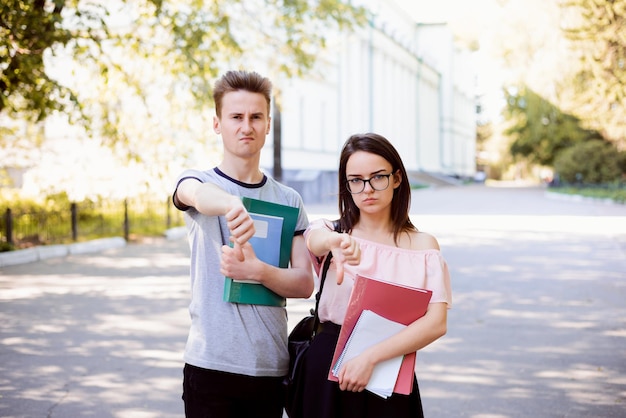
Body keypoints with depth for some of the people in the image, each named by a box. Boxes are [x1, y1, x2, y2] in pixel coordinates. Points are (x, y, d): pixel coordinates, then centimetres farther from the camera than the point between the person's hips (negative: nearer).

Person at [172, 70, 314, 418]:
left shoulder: (289, 200, 9)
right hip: (211, 364, -3)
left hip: (271, 366, 3)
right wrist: (232, 205, -49)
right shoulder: (197, 181, 0)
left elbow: (305, 283, 2)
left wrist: (258, 270, -18)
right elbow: (199, 195, -26)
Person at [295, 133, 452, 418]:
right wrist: (336, 242, -47)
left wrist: (371, 356, -23)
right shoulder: (331, 231, 2)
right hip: (327, 370, 0)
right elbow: (316, 239, -23)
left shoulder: (423, 245, 1)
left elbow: (437, 322, -11)